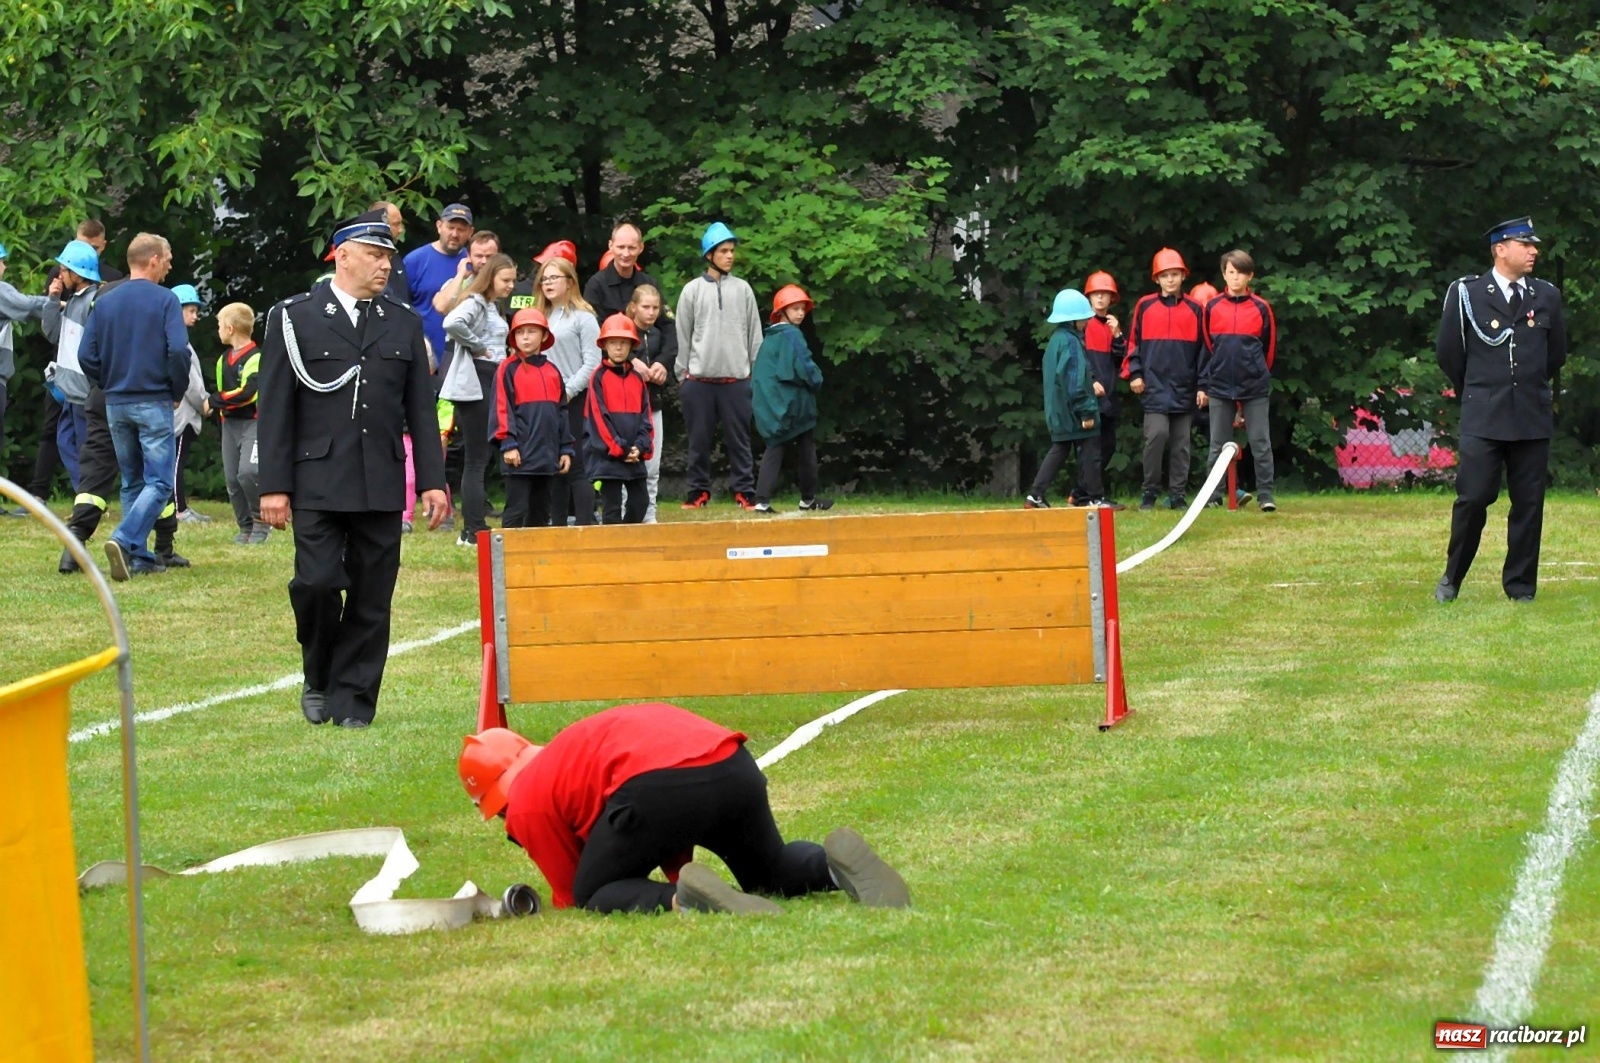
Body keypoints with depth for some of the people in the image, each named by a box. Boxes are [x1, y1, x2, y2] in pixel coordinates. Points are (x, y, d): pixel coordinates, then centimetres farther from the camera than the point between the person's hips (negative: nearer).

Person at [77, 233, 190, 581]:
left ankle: (140, 558, 13)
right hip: (153, 404, -5)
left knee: (132, 482, 14)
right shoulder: (165, 300, -8)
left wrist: (109, 385, 15)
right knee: (159, 482, -4)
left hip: (116, 405, 5)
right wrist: (178, 391, -2)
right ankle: (124, 540, -24)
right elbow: (178, 351, -17)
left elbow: (87, 356, 1)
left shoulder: (105, 301, 5)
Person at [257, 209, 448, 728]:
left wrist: (432, 480, 6)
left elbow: (421, 409, 14)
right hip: (317, 483, -3)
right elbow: (275, 409, 0)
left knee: (371, 598, 2)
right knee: (318, 582, -12)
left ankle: (352, 701, 10)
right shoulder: (294, 318, 3)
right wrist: (274, 486, -6)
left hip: (381, 485, 3)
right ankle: (318, 678, 12)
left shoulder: (404, 323, 13)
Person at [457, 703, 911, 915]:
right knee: (772, 874, 32)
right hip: (734, 764, 8)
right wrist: (674, 875, 38)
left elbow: (572, 899, 20)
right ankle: (836, 862, -1)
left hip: (660, 785, -8)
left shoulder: (526, 805, 14)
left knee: (594, 896, 13)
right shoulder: (565, 756, 38)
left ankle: (686, 899, -17)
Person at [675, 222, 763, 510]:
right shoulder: (692, 291, 5)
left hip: (736, 379, 1)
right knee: (699, 440, 3)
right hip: (699, 379, 0)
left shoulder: (742, 289, 9)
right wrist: (682, 374, 2)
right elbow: (682, 336, 6)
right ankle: (699, 491, 10)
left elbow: (754, 335, 10)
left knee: (739, 439, 1)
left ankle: (745, 492, 4)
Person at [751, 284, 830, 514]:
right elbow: (803, 367, -21)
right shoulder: (792, 335, -13)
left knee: (774, 449, 4)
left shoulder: (769, 338, 11)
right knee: (806, 451, 10)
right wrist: (816, 381, -2)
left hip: (770, 407, 7)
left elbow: (758, 372, 14)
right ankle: (808, 499, 20)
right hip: (794, 405, -6)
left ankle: (762, 501, -10)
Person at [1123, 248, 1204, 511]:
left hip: (1184, 388, 2)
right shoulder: (1144, 306, 5)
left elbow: (1202, 348, 10)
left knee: (1181, 444, 4)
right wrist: (1134, 373, -2)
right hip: (1154, 386, -2)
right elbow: (1133, 342, 8)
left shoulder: (1194, 309, 7)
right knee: (1157, 434, -15)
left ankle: (1178, 495, 9)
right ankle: (1148, 493, -4)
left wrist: (1202, 385, 6)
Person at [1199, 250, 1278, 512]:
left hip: (1255, 389, -1)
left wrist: (1260, 376, 11)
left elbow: (1269, 348, 9)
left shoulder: (1261, 308, 2)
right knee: (1218, 446, 5)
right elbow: (1205, 348, 9)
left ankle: (1265, 496, -1)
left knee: (1261, 443, -2)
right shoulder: (1212, 308, 5)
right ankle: (1213, 497, 9)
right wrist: (1203, 385, 7)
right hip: (1220, 388, 1)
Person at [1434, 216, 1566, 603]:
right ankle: (1451, 579, 9)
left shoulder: (1546, 297, 9)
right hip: (1483, 420, -3)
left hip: (1533, 420, 3)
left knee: (1528, 504, 3)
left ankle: (1520, 586, 11)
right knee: (1472, 499, -6)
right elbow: (1448, 353, 7)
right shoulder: (1466, 295, -1)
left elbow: (1556, 355, 20)